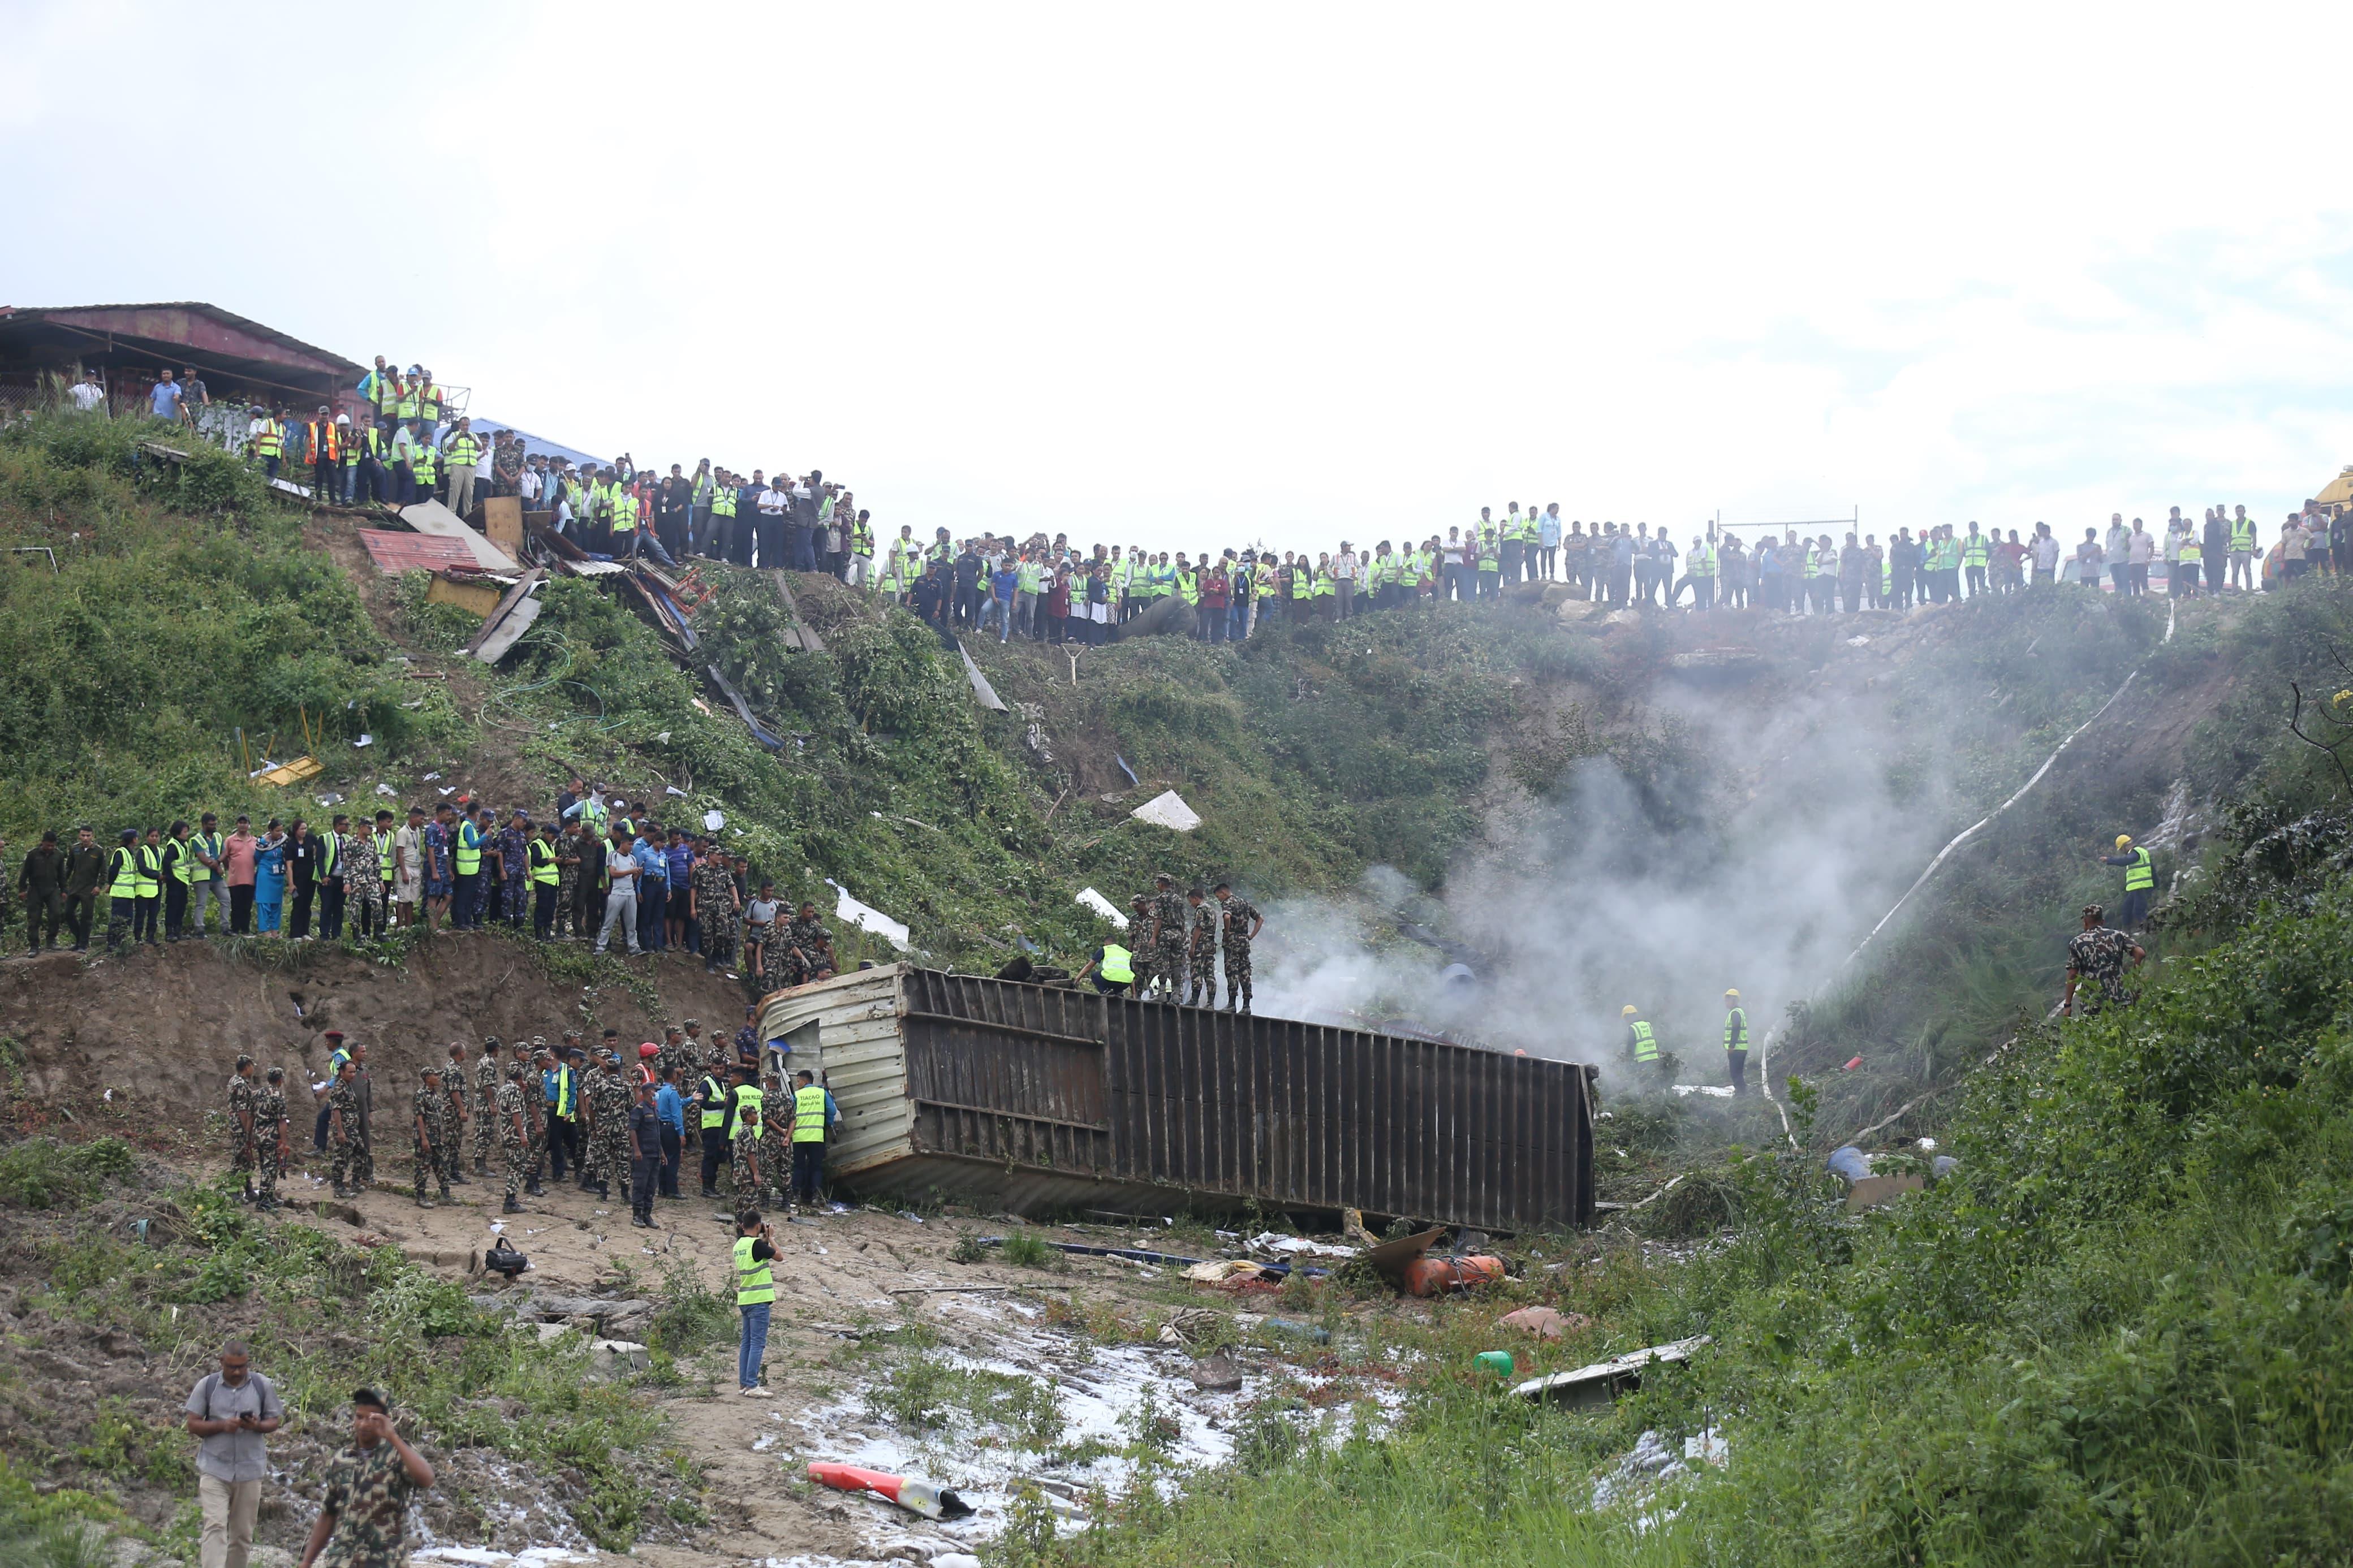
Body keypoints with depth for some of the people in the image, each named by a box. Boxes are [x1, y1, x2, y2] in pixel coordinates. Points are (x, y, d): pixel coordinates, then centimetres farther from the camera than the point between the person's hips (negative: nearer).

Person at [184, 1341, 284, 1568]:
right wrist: (222, 1425, -18)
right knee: (215, 1526, -15)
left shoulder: (262, 1386, 3)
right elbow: (193, 1425, 0)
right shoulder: (207, 1385, 0)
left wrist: (257, 1426, -16)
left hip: (250, 1470, 2)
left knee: (243, 1533, 8)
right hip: (214, 1469, -2)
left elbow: (275, 1421, 7)